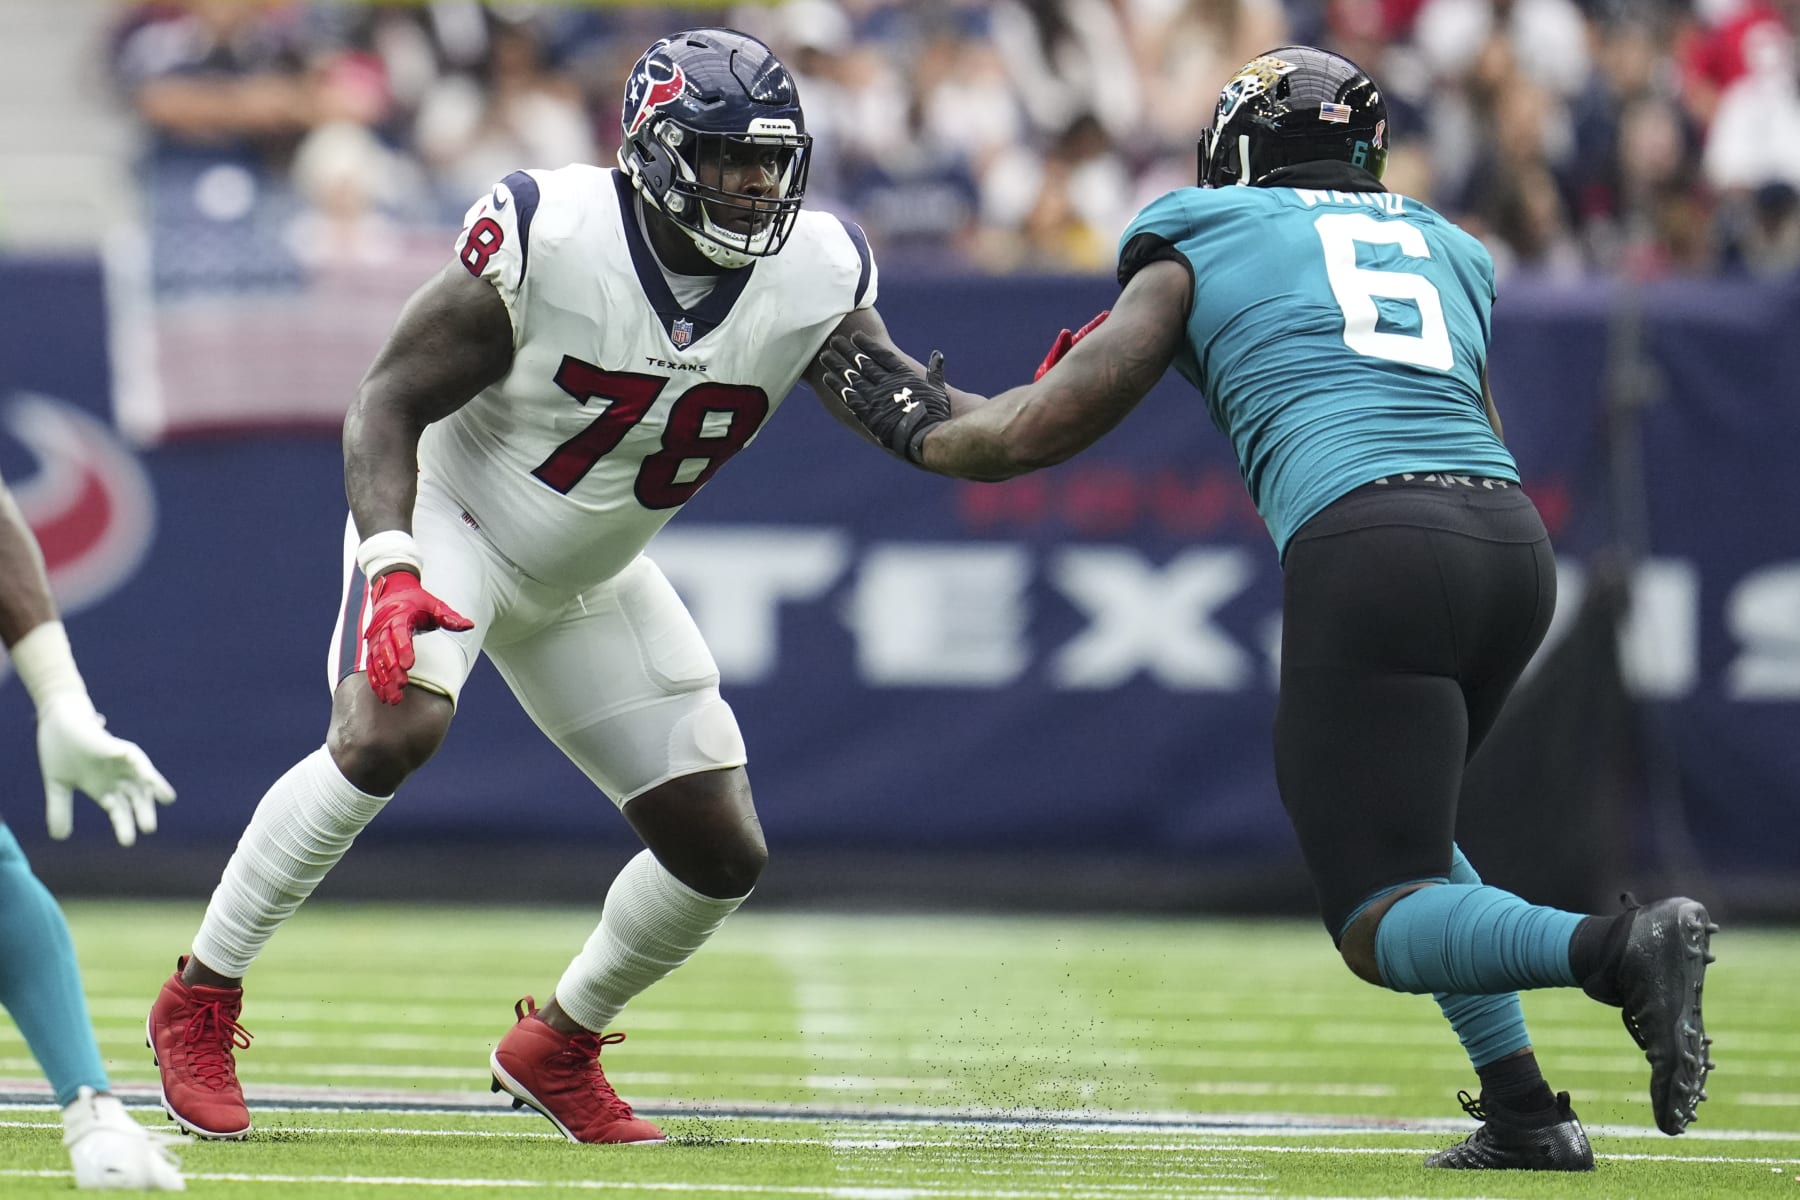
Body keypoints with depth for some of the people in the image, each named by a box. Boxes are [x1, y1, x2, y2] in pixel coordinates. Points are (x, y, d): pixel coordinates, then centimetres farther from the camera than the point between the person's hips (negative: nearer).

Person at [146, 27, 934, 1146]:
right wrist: (392, 570, -36)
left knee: (722, 855, 1)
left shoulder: (816, 276, -15)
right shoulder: (550, 240, -27)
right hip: (451, 518, -6)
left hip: (589, 580, 6)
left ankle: (556, 1047, 28)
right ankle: (201, 998, -17)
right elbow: (391, 401, -22)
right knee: (392, 728, -34)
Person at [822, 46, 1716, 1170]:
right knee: (1391, 822, 28)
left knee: (1382, 920, -3)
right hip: (1515, 539, 6)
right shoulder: (1446, 249, 28)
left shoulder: (1203, 246, 15)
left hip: (1367, 548, -6)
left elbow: (1044, 425, 15)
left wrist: (925, 425, 35)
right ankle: (1526, 1111, 14)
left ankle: (1616, 949, -32)